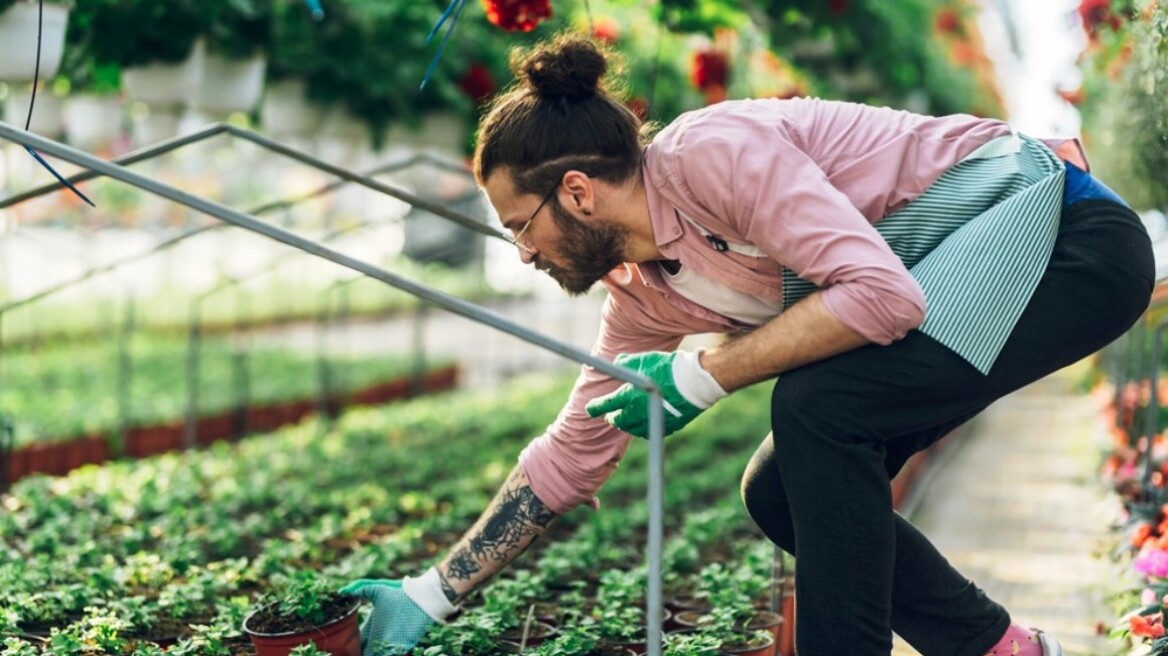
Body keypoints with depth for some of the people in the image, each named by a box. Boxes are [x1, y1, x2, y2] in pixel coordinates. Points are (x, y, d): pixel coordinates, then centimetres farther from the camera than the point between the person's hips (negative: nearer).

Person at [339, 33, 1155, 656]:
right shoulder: (645, 295, 3)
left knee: (815, 407, -26)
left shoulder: (711, 151, -23)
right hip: (967, 271, 9)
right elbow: (570, 456, 11)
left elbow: (880, 290, -32)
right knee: (783, 495, 4)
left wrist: (701, 376, -23)